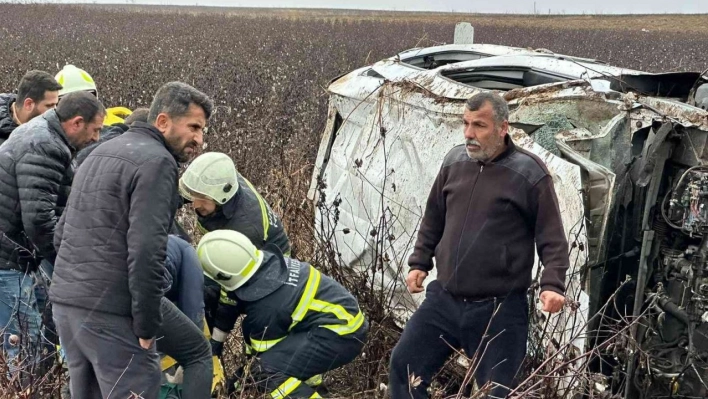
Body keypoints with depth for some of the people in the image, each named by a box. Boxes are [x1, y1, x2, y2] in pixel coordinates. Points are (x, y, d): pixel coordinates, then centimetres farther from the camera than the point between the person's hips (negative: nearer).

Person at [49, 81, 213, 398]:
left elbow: (62, 234, 22)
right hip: (109, 311, -9)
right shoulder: (156, 161, -10)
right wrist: (147, 325, -13)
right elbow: (146, 251, -20)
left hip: (64, 300, 9)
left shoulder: (101, 152, 18)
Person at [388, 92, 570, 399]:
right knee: (403, 364, 6)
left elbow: (552, 238, -7)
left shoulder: (529, 173, -9)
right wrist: (419, 263, 13)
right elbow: (433, 220, 19)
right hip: (443, 299, 5)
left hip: (499, 309, -5)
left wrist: (552, 285, -19)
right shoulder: (454, 161, 5)